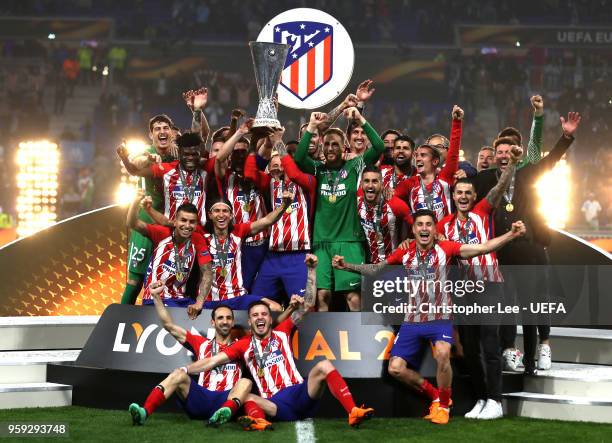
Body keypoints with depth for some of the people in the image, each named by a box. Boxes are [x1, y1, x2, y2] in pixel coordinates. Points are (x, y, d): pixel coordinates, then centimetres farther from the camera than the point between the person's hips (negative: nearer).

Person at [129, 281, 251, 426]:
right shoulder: (201, 343, 21)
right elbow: (169, 326, 17)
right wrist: (156, 296, 12)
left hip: (226, 400, -1)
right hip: (201, 400, 1)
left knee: (246, 382, -28)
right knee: (179, 374, -22)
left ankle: (225, 413, -61)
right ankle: (144, 413, -43)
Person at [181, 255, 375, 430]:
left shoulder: (282, 332, 18)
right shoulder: (244, 345, 19)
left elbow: (308, 305, 14)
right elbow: (213, 361, 15)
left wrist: (312, 270, 6)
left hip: (301, 393, 1)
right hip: (275, 404, 0)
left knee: (324, 366, -23)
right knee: (246, 396, -29)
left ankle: (353, 412, -38)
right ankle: (259, 421, -64)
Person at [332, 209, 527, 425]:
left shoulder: (445, 249, -7)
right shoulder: (405, 252, 2)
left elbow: (482, 247, -14)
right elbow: (376, 269, 14)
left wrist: (511, 234, -24)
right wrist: (347, 266, 5)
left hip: (439, 318, -4)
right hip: (412, 320, 4)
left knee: (442, 354, -32)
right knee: (396, 368, -4)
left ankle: (443, 404, -7)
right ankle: (435, 395, 20)